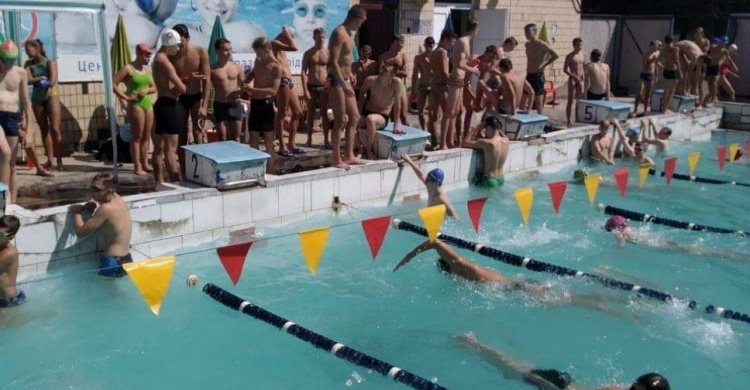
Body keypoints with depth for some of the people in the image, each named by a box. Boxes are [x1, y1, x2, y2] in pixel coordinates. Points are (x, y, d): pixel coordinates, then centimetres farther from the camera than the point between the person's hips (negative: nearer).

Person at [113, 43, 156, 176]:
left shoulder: (148, 69, 13)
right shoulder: (128, 68, -8)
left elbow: (154, 88, 15)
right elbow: (113, 84, -12)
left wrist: (147, 90, -6)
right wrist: (125, 97, -14)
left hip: (148, 104, 7)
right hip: (135, 105, -7)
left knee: (146, 136, 10)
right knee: (137, 137, -4)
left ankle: (145, 164, 18)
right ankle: (137, 167, -1)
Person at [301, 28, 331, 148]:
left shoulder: (328, 52, 3)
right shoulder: (308, 53, 2)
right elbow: (304, 72, -2)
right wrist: (305, 90, -11)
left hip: (324, 87, 0)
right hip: (311, 87, 0)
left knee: (324, 114, 2)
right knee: (310, 114, 6)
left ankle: (326, 140, 4)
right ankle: (309, 140, 13)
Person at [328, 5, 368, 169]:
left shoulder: (349, 34, 14)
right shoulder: (339, 33, -16)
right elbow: (333, 62, -23)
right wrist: (344, 85, -26)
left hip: (345, 80, 10)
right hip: (336, 81, -10)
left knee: (354, 117, 11)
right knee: (340, 121, -5)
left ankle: (349, 156, 17)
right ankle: (337, 159, 3)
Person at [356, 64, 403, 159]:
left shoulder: (396, 83, -18)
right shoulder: (371, 80, -9)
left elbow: (397, 104, -14)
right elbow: (362, 93, 10)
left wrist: (396, 126, -14)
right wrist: (359, 114, 4)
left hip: (382, 117, -3)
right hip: (366, 113, 4)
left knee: (370, 119, -38)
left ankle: (368, 150, -16)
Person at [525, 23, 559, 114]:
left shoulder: (541, 44, -12)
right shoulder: (527, 44, 10)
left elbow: (555, 55, -14)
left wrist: (543, 65, -15)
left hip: (538, 75, -7)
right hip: (529, 75, 7)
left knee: (538, 100, -3)